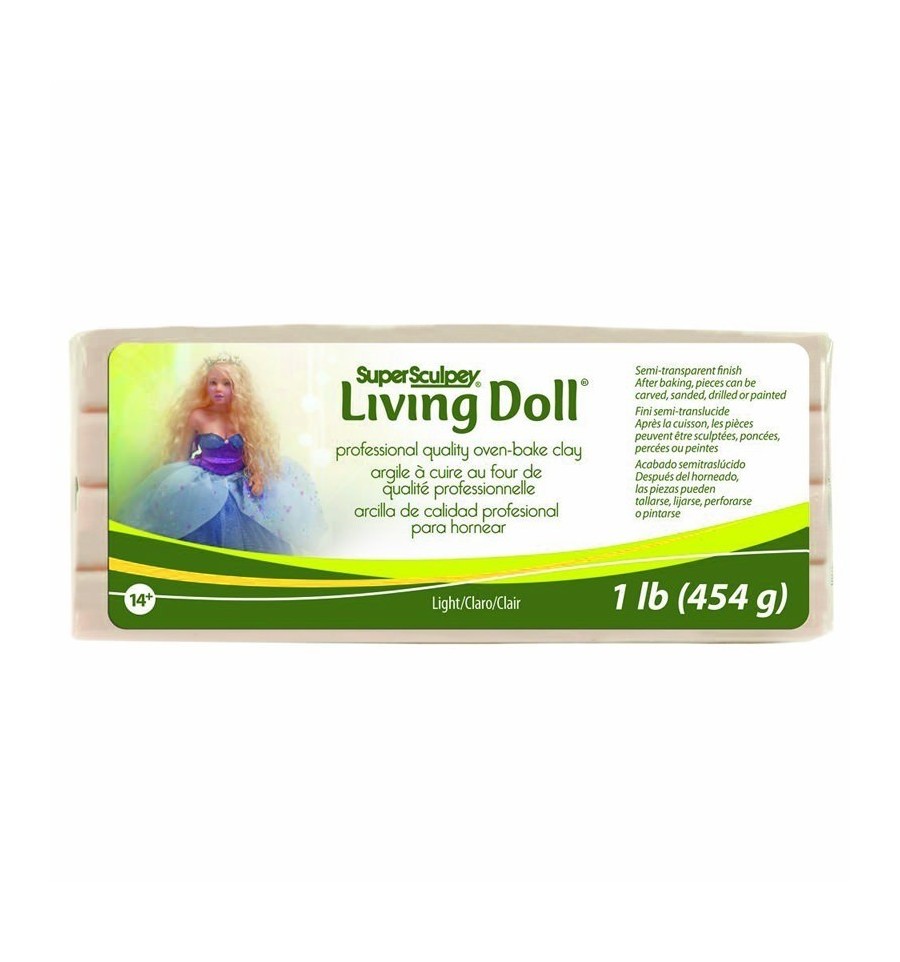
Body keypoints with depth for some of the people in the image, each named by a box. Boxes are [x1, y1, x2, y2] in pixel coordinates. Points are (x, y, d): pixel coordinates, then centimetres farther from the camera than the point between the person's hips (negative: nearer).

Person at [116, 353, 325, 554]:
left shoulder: (245, 416, -4)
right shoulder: (197, 416, -9)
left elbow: (255, 450, 3)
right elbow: (182, 454, 2)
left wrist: (257, 474, -13)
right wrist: (177, 478, 2)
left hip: (239, 481, 1)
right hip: (205, 482, -1)